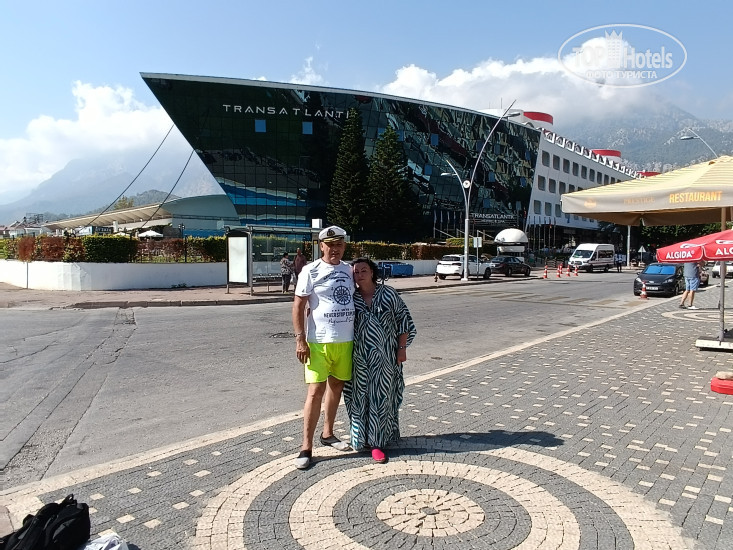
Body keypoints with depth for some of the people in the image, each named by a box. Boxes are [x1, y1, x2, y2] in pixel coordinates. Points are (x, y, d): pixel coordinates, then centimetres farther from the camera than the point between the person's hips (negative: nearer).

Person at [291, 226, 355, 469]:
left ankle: (327, 433, 33)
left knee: (336, 386, 15)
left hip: (345, 340, 6)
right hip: (319, 341, -5)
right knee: (316, 390, -5)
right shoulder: (311, 271, -7)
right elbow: (298, 305, -8)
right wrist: (300, 339, -15)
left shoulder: (349, 270, 9)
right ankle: (306, 447, 4)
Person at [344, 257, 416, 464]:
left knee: (382, 397, 3)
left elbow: (404, 320, 2)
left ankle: (377, 441, 12)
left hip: (385, 356, -1)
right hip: (359, 357, 1)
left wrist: (402, 348, -1)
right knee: (361, 398, 6)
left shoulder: (388, 294, -1)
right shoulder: (350, 298, 1)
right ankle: (363, 438, 21)